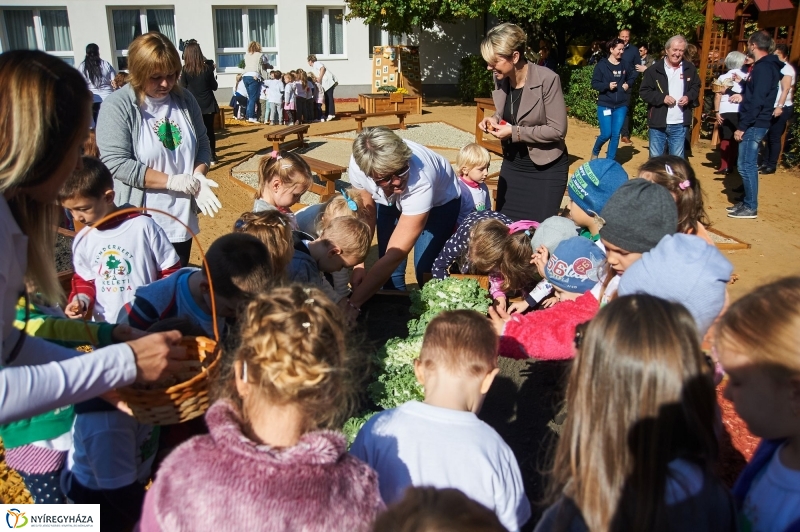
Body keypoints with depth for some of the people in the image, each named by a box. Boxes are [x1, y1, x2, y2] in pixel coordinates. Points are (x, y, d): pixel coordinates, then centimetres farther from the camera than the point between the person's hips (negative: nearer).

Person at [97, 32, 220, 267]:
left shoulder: (185, 100, 4)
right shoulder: (118, 106, -12)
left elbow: (203, 144, 10)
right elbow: (116, 163, -18)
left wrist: (198, 176, -10)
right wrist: (171, 181, -20)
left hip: (182, 220, 5)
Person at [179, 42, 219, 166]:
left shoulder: (185, 70, -9)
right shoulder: (207, 68, -6)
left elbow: (183, 89, -3)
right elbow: (214, 87, 2)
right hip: (208, 105, 1)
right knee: (209, 131, 11)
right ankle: (212, 157, 16)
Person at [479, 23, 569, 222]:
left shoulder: (547, 79, -22)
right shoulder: (500, 79, -3)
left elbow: (558, 130, -21)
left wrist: (515, 133, -24)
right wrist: (494, 119, -8)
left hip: (546, 169, -6)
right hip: (512, 164, 6)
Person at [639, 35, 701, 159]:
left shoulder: (690, 68, 5)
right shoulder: (654, 69, -4)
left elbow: (696, 87, 17)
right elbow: (644, 91, -3)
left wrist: (689, 97, -5)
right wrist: (662, 98, -16)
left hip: (679, 125, 2)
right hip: (658, 123, -2)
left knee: (677, 159, 9)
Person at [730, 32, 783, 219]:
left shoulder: (763, 67, -16)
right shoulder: (764, 65, 15)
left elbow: (757, 101, -21)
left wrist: (742, 126, -21)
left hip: (754, 124, -10)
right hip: (756, 124, 10)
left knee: (746, 165, -6)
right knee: (748, 165, 14)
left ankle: (750, 208, 1)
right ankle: (747, 202, 23)